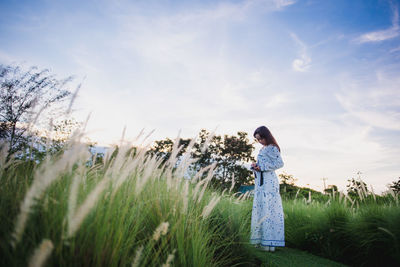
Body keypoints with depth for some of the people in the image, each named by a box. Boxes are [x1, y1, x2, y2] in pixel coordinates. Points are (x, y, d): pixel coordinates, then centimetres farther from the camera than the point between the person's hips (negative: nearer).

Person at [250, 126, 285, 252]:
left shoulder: (272, 148, -7)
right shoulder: (263, 149, 19)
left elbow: (280, 163, -16)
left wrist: (262, 168, -16)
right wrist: (255, 166, 7)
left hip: (268, 182, -9)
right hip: (260, 182, 10)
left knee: (268, 211, -7)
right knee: (259, 210, 9)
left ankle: (269, 243, -1)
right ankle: (261, 240, 15)